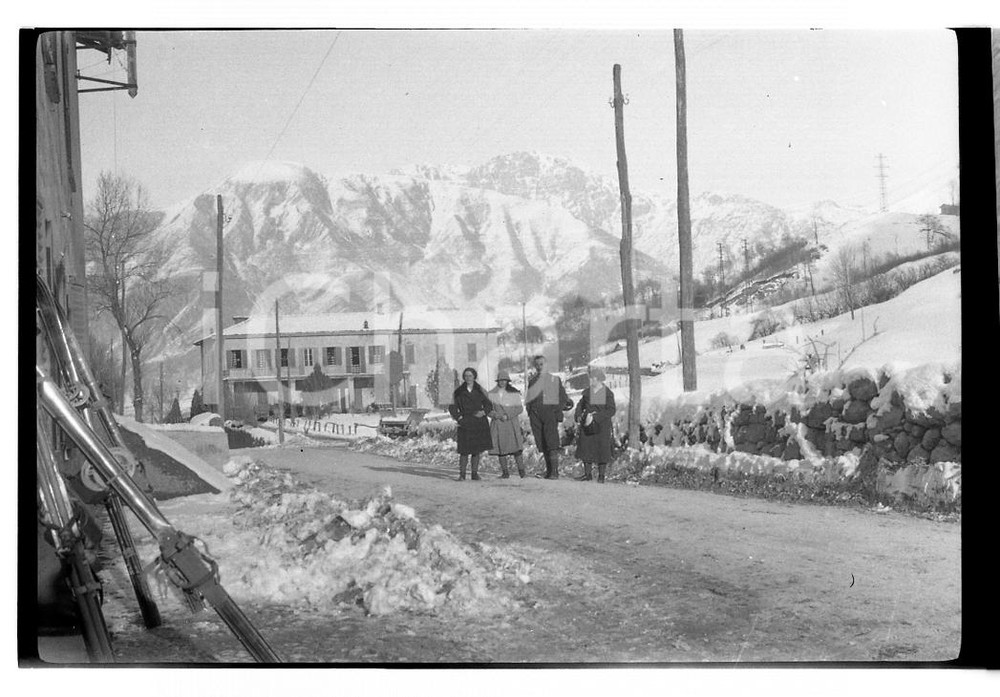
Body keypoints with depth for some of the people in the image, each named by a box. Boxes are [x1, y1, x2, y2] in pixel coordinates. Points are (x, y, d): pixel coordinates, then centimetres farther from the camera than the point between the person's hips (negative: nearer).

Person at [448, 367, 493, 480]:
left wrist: (484, 412, -6)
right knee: (464, 450, -8)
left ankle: (475, 473, 12)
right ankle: (461, 474, -1)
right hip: (465, 424, -2)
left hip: (480, 423, 2)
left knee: (477, 450, 3)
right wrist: (459, 417, -7)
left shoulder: (480, 391, 10)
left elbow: (489, 404, 12)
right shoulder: (458, 392, 7)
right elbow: (452, 407, 7)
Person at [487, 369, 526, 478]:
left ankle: (521, 471, -6)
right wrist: (496, 415, -12)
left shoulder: (514, 393, 5)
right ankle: (505, 472, 6)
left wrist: (507, 415, -10)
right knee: (500, 449, -1)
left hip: (511, 423, -1)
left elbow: (519, 408, 3)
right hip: (498, 424, 2)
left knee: (515, 447, -13)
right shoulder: (492, 393, 7)